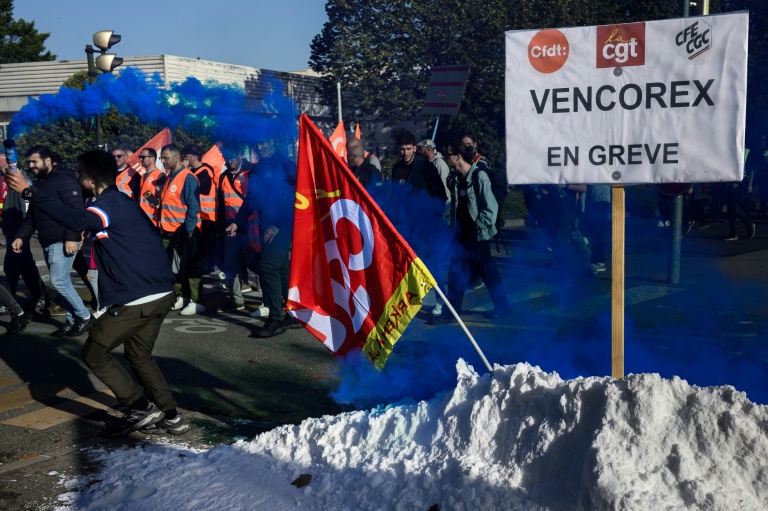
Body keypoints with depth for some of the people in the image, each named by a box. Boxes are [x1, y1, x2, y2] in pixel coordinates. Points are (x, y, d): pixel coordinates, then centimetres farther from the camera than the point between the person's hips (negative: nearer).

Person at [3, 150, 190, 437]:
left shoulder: (109, 205, -11)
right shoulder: (124, 203, 20)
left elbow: (77, 221, -33)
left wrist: (29, 193, -32)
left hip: (136, 299, -10)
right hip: (161, 294, 10)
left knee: (94, 353, 6)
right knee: (138, 355, 23)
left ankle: (141, 408, 6)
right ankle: (171, 417, 22)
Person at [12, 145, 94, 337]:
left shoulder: (64, 180, -10)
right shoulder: (39, 184, 18)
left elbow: (76, 210, -19)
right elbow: (31, 215, 19)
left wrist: (71, 237, -25)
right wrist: (21, 236, 5)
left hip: (63, 241, -9)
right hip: (48, 242, 9)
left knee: (58, 281, -13)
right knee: (62, 282, 10)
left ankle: (85, 316, 0)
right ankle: (73, 319, 17)